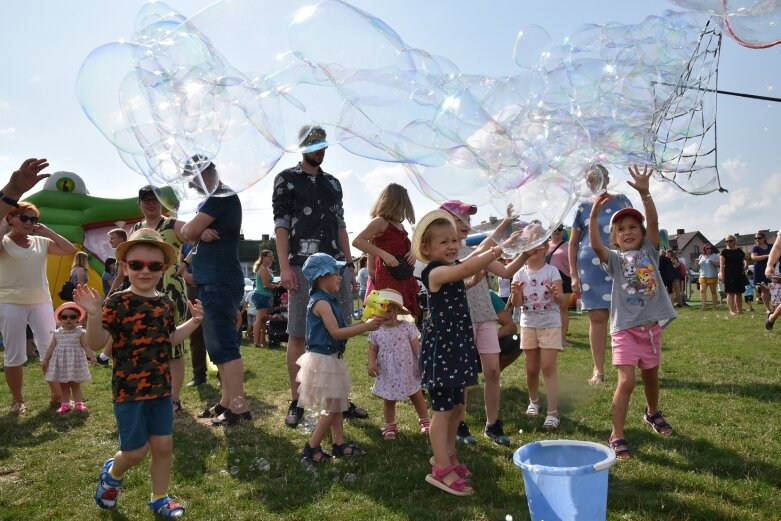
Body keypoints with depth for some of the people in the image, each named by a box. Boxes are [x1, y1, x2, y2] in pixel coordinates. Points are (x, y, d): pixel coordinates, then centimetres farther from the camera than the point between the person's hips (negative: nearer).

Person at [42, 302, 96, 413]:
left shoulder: (80, 332, -7)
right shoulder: (57, 333, 3)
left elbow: (86, 346, -10)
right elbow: (51, 348, 10)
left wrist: (92, 356, -23)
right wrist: (45, 360, 11)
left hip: (75, 362, -4)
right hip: (60, 362, 4)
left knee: (75, 385, 2)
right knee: (63, 386, 9)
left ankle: (78, 403, 10)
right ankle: (65, 404, 16)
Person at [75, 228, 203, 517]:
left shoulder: (165, 303, 5)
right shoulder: (117, 303, -13)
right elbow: (95, 341, -17)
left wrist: (194, 322, 8)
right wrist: (94, 315, -33)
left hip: (161, 388, 5)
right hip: (129, 390, -5)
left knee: (163, 445, 11)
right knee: (136, 451, 4)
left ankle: (159, 498, 30)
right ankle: (112, 473, 38)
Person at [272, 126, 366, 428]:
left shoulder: (333, 184, 20)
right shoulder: (286, 180, 4)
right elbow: (281, 225, -2)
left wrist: (349, 264, 13)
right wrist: (284, 267, -12)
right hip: (303, 266, -5)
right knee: (298, 335, -2)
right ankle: (296, 403, 5)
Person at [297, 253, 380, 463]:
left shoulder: (330, 300, 11)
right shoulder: (321, 302, -20)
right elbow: (336, 333, -24)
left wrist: (364, 323, 7)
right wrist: (365, 327, -22)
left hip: (332, 358, 10)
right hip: (322, 360, -10)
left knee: (337, 404, 16)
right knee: (332, 407, -1)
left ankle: (338, 443, 26)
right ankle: (311, 448, 8)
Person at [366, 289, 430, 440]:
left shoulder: (407, 327, -11)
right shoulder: (376, 331, -5)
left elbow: (417, 347, -7)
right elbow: (372, 349, 1)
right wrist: (372, 363, -15)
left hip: (407, 371, -1)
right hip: (387, 374, 1)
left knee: (417, 397, 16)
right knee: (388, 401, 14)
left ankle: (424, 421, 34)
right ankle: (390, 425, 31)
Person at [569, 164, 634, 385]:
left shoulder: (621, 200, 7)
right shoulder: (583, 207, 8)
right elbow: (573, 243, 10)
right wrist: (573, 275, 4)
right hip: (591, 269, 0)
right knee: (597, 317, 1)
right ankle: (598, 370, 9)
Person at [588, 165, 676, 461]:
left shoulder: (649, 251, 4)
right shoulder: (614, 258, -2)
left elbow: (653, 222, -12)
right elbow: (595, 245, -22)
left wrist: (644, 193, -26)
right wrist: (594, 214, -35)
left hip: (651, 325, 4)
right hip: (625, 328, -3)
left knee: (651, 374, 22)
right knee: (626, 381, -13)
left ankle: (652, 413, 50)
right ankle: (616, 436, -5)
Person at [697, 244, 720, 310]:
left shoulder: (714, 256, 1)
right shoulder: (701, 256, 14)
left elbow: (719, 265, -4)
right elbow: (699, 265, 22)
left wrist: (713, 262, -20)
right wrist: (697, 263, 1)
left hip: (712, 276, -3)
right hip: (703, 276, 4)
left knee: (713, 291, 3)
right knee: (702, 291, -8)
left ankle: (715, 306, 8)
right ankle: (703, 305, -9)